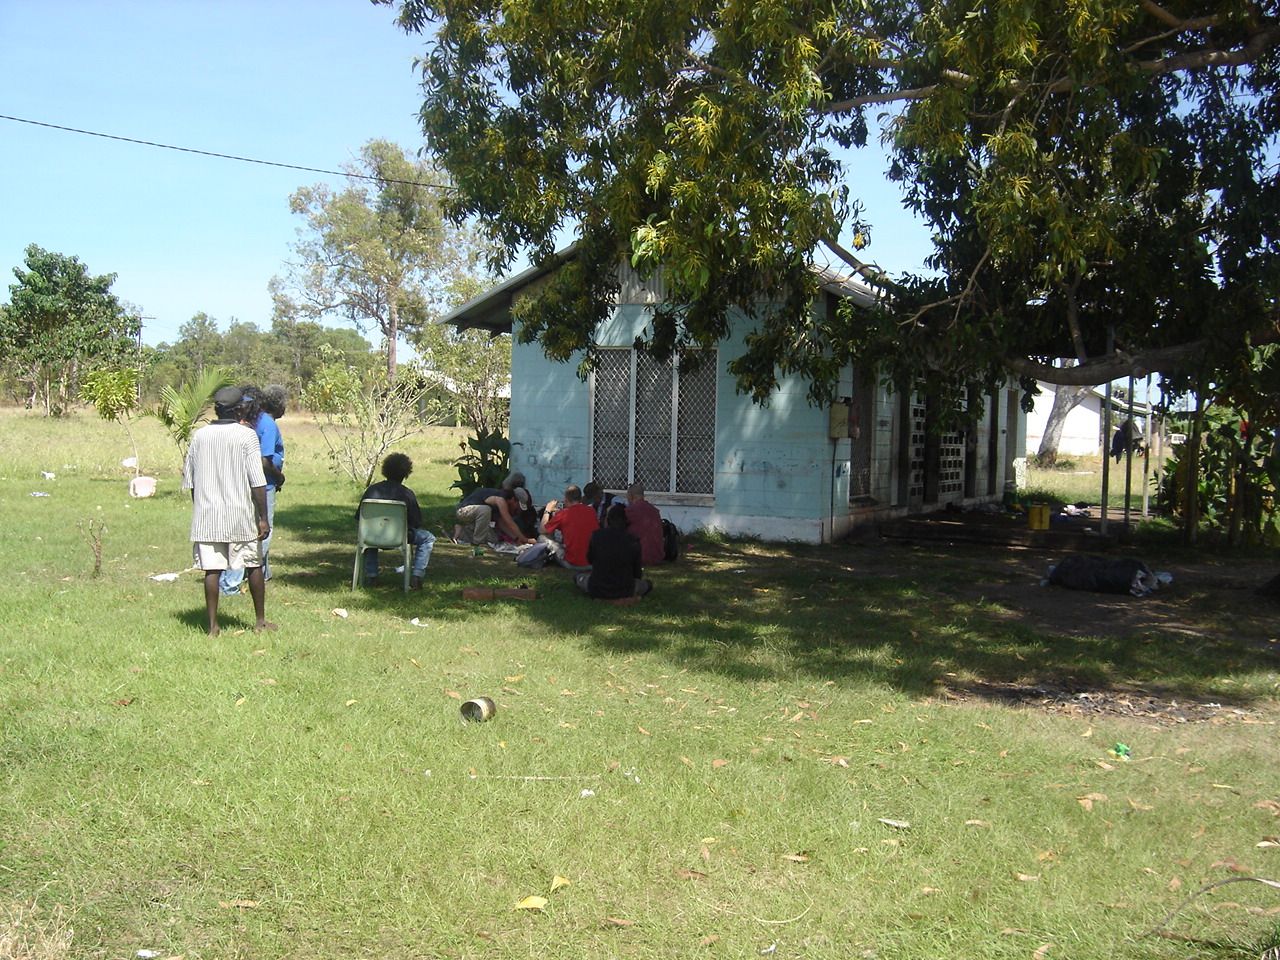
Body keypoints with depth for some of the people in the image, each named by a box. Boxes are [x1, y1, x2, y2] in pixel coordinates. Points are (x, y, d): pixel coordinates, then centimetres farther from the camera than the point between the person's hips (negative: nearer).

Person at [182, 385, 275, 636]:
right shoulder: (246, 435, -8)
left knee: (212, 570, 5)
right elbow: (257, 482, -11)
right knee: (254, 567, 10)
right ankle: (260, 622, 18)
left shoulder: (199, 436, 4)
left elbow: (190, 480, 10)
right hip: (241, 516, -3)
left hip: (206, 515, 3)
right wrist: (263, 517, -6)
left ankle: (213, 625, 5)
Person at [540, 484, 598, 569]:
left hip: (572, 564, -4)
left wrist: (547, 510, 22)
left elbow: (542, 530, 6)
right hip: (593, 562, 4)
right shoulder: (591, 511, 0)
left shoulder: (562, 514, -10)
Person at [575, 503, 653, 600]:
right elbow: (637, 574, 0)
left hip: (596, 591, 1)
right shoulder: (633, 541, -12)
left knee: (578, 577, 32)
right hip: (625, 592, -1)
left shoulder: (596, 535, -12)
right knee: (648, 583, 27)